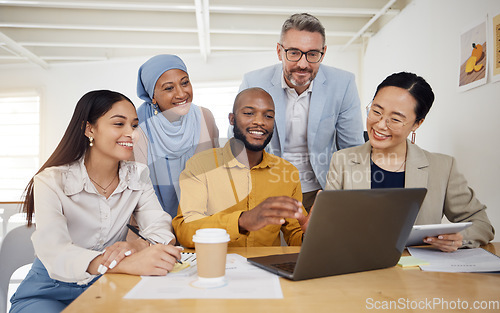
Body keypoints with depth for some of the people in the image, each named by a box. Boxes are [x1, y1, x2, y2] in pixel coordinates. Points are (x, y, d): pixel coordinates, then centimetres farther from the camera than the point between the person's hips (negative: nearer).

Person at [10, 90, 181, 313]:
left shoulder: (138, 176, 0)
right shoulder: (52, 182, -15)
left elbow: (160, 226, -12)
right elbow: (54, 253, -31)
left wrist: (140, 246, -38)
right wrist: (126, 264, -49)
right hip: (50, 295, -4)